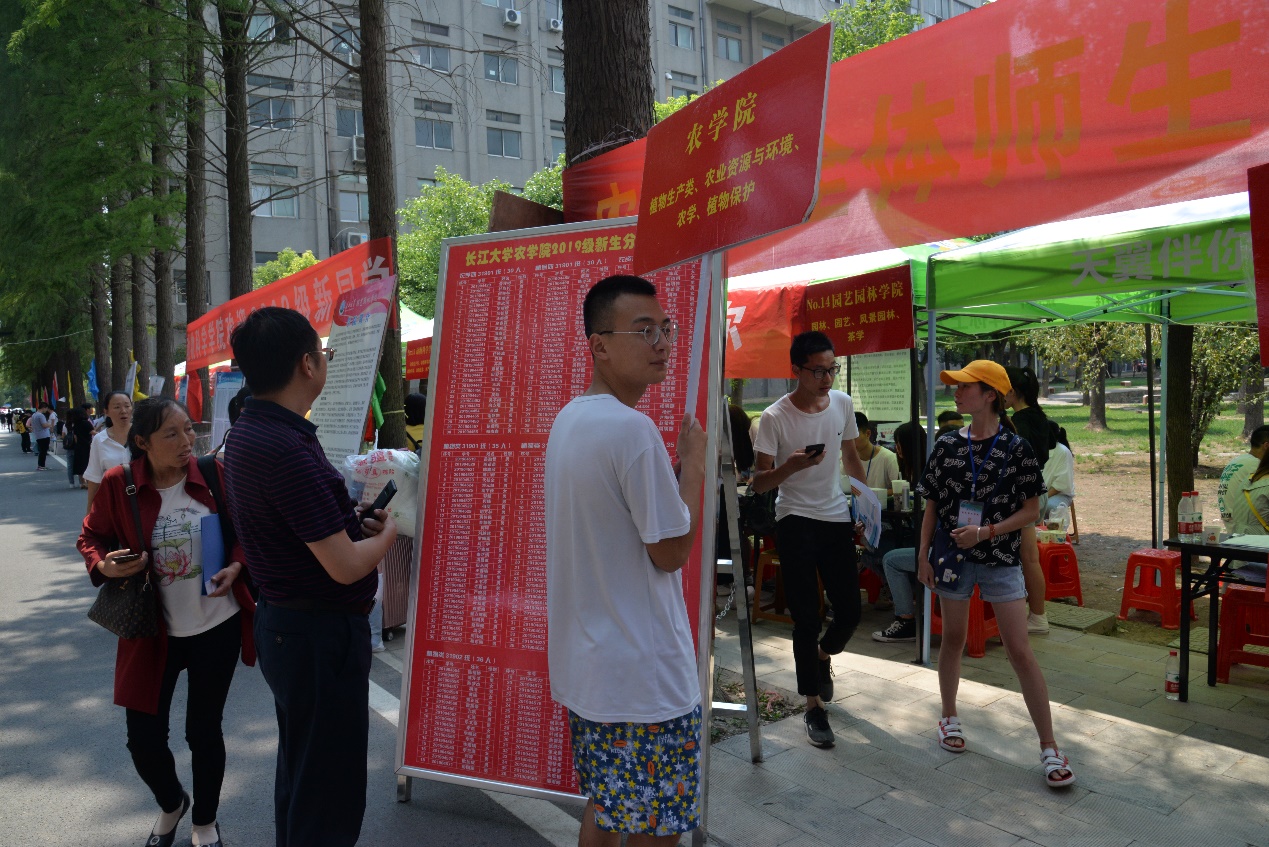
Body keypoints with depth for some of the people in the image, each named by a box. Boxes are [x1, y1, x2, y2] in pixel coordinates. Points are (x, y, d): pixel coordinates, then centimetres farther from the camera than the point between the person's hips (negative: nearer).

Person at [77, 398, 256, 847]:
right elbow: (91, 539, 5)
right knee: (143, 738, 7)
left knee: (203, 730, 11)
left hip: (216, 625, 0)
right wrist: (105, 565, -16)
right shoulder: (118, 484, -9)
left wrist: (236, 566, -14)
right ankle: (171, 803, 42)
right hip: (152, 629, 1)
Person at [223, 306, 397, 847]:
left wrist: (353, 517, 8)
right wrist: (388, 533, -6)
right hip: (322, 636, -10)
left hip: (283, 624, 10)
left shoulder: (247, 433, 5)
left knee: (299, 768, 27)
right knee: (330, 792, 6)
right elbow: (346, 566, -25)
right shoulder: (285, 449, -27)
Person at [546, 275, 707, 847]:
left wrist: (675, 468, 11)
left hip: (583, 666, 9)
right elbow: (672, 550, -16)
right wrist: (694, 463, -6)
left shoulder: (567, 419, 8)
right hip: (644, 677, -9)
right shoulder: (632, 429, -22)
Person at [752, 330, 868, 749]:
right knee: (807, 618, -2)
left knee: (849, 612, 7)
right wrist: (793, 465, -31)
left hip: (837, 518, 5)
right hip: (796, 521, -4)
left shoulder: (843, 404, 1)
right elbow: (758, 484, -13)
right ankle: (814, 706, 14)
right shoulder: (776, 417, -15)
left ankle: (823, 655, 41)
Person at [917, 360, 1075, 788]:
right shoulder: (947, 445, 1)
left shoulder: (1017, 448, -8)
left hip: (1000, 560, -3)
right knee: (953, 639, 14)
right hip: (953, 557, 3)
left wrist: (986, 532, -18)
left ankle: (1049, 747, 9)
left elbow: (1031, 511, -6)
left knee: (1020, 651, -2)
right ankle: (949, 717, 34)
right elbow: (932, 505, 7)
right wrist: (923, 555, 4)